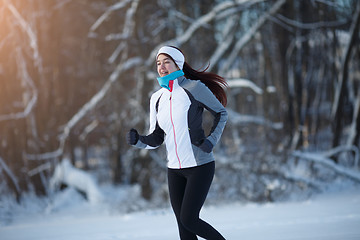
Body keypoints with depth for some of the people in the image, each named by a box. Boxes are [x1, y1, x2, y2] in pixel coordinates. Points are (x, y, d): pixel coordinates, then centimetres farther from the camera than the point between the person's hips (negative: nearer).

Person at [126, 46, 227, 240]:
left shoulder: (194, 88, -9)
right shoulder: (157, 98, 6)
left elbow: (221, 113, 3)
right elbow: (156, 138, 9)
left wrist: (211, 141, -10)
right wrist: (138, 140, -11)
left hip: (200, 167, -6)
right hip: (175, 169, 6)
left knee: (189, 220, -11)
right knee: (182, 224, 5)